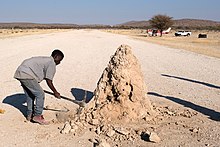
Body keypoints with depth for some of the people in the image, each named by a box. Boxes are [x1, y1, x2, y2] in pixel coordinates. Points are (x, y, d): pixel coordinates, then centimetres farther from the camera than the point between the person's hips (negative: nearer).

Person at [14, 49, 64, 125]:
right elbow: (49, 81, -5)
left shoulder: (45, 59, 23)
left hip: (20, 72, 10)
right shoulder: (52, 64, -5)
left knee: (30, 95, 20)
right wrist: (55, 92, 7)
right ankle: (37, 116, 5)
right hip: (27, 75, -10)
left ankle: (29, 115, 30)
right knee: (40, 94, -3)